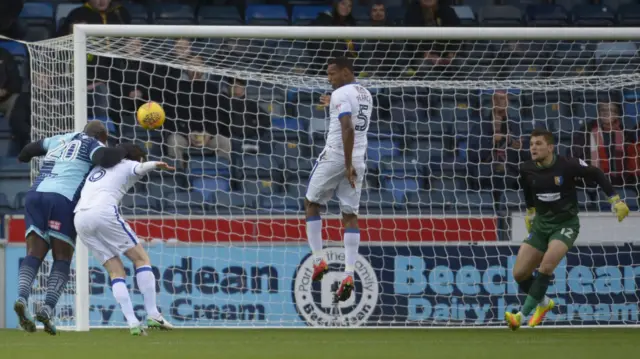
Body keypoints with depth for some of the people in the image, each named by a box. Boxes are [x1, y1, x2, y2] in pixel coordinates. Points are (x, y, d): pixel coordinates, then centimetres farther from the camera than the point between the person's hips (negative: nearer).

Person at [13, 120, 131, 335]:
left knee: (34, 256, -2)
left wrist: (23, 156, 64)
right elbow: (105, 158, -10)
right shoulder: (92, 144, 12)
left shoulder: (60, 140, 29)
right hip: (63, 199, -5)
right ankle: (47, 308, -19)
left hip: (35, 195, 5)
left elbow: (32, 148, 42)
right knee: (62, 259, 1)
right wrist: (125, 151, 8)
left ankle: (22, 297, -28)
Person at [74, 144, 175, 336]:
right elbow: (140, 168, -11)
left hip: (80, 218, 7)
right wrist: (154, 165, -30)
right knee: (141, 258, 4)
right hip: (103, 211, -7)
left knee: (116, 271, 10)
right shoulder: (128, 166, 13)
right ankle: (153, 315, -7)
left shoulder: (99, 167, 33)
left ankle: (133, 323, -5)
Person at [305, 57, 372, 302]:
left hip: (335, 157, -7)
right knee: (350, 215, 4)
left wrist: (348, 164, -24)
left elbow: (347, 129, -23)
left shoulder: (340, 94, -12)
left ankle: (318, 261, 8)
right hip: (358, 160, 7)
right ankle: (348, 275, -8)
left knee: (311, 202, 13)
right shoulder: (366, 95, 15)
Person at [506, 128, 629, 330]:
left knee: (547, 264, -30)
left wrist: (615, 201, -3)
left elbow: (596, 175, -4)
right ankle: (543, 303, 27)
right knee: (519, 274, -3)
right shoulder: (527, 170, -5)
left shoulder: (567, 166, -18)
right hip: (541, 224, 5)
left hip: (566, 224, -5)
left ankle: (523, 314, -27)